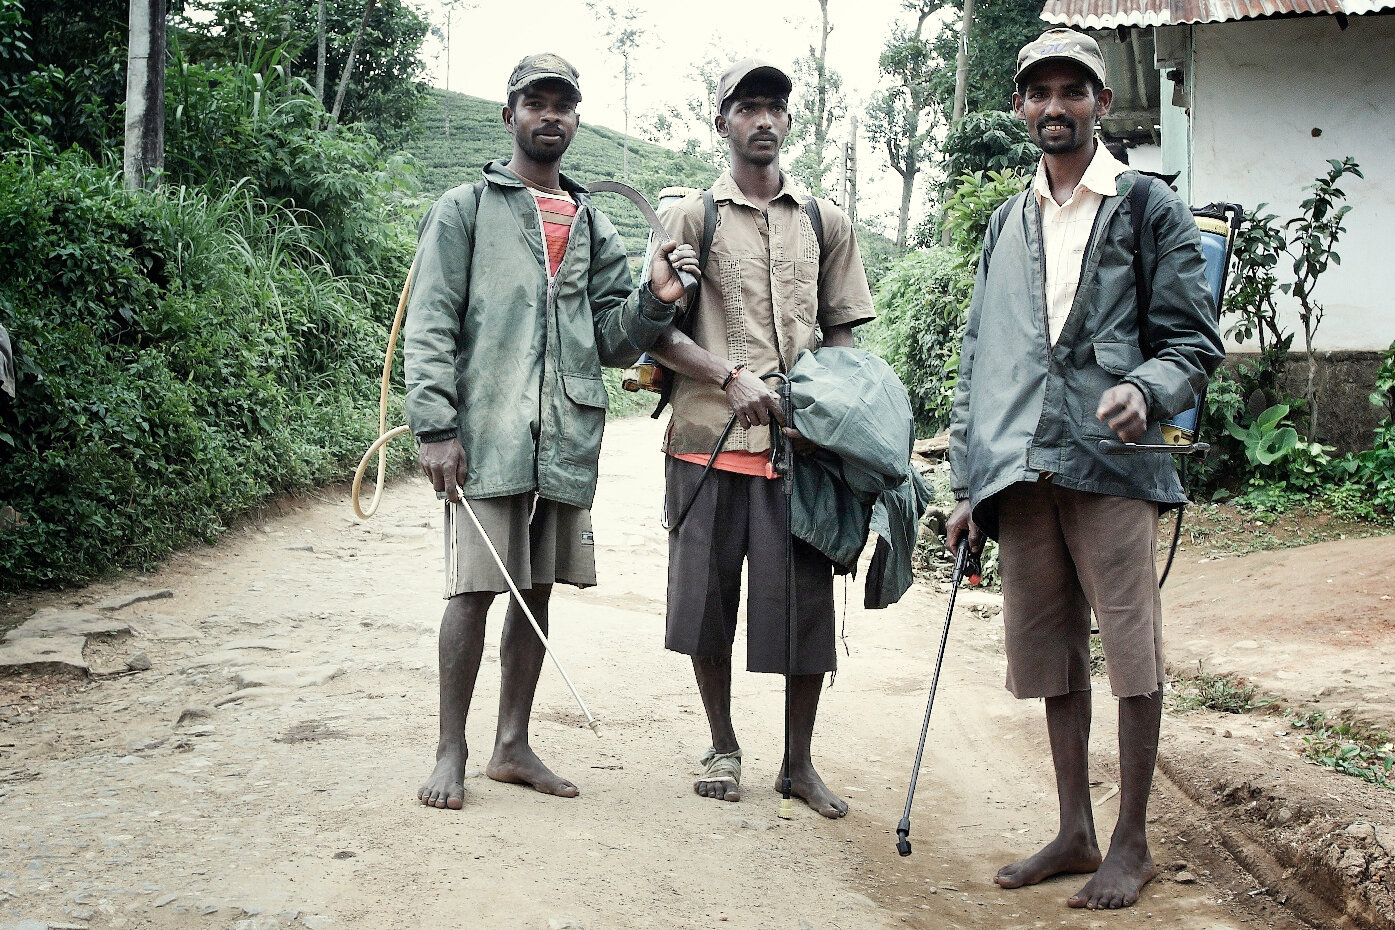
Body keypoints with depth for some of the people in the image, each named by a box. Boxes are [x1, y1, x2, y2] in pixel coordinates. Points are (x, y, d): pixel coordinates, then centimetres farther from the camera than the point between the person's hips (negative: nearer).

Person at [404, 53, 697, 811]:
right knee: (474, 590, -3)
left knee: (537, 591, 10)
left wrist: (655, 300, -5)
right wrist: (436, 428, -11)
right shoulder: (464, 209, 5)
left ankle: (513, 746, 21)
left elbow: (612, 339, 14)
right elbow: (430, 328, -2)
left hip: (569, 441, 4)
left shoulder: (594, 226, 18)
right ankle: (450, 752, 11)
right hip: (487, 437, -4)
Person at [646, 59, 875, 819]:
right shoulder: (693, 216, 7)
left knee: (807, 599, 1)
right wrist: (732, 378, -13)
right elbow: (658, 331, 1)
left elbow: (841, 335, 16)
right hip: (709, 438, -1)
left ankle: (799, 762, 16)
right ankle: (722, 747, 23)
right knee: (706, 596, 5)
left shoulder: (825, 222, 15)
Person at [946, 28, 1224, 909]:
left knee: (1132, 653, 0)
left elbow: (1195, 341, 2)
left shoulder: (1150, 208, 5)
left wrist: (1145, 390, -21)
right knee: (1052, 657, 10)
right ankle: (1076, 831, 23)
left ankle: (1133, 843, 14)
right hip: (1019, 472, 5)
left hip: (1111, 465, -4)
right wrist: (968, 484, 12)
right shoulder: (1007, 223, 19)